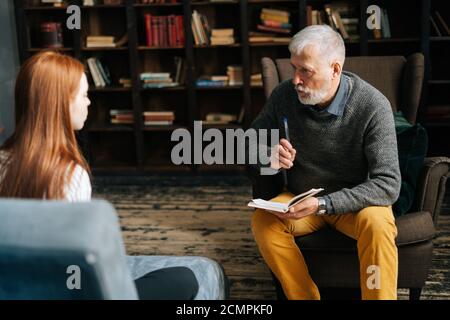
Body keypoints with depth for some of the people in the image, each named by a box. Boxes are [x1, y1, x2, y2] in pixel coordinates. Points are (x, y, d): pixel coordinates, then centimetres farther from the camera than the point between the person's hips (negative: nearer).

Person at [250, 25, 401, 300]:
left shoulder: (373, 106, -22)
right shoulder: (284, 96, -12)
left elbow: (388, 185, -24)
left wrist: (324, 203, -33)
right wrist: (269, 156, -20)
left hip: (355, 202, -3)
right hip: (301, 197, 3)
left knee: (377, 224, -35)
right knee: (263, 220, -26)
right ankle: (306, 297, -13)